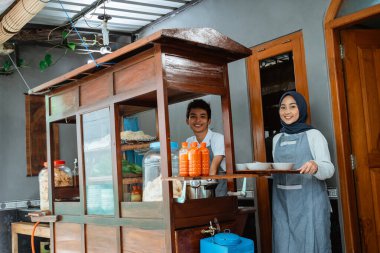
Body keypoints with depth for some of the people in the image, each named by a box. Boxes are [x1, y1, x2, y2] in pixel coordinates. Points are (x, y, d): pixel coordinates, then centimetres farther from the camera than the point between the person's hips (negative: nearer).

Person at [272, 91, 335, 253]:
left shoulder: (313, 135, -2)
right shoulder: (277, 138, 13)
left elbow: (328, 169, -9)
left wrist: (316, 167, -29)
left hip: (309, 203, -4)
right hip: (283, 203, 4)